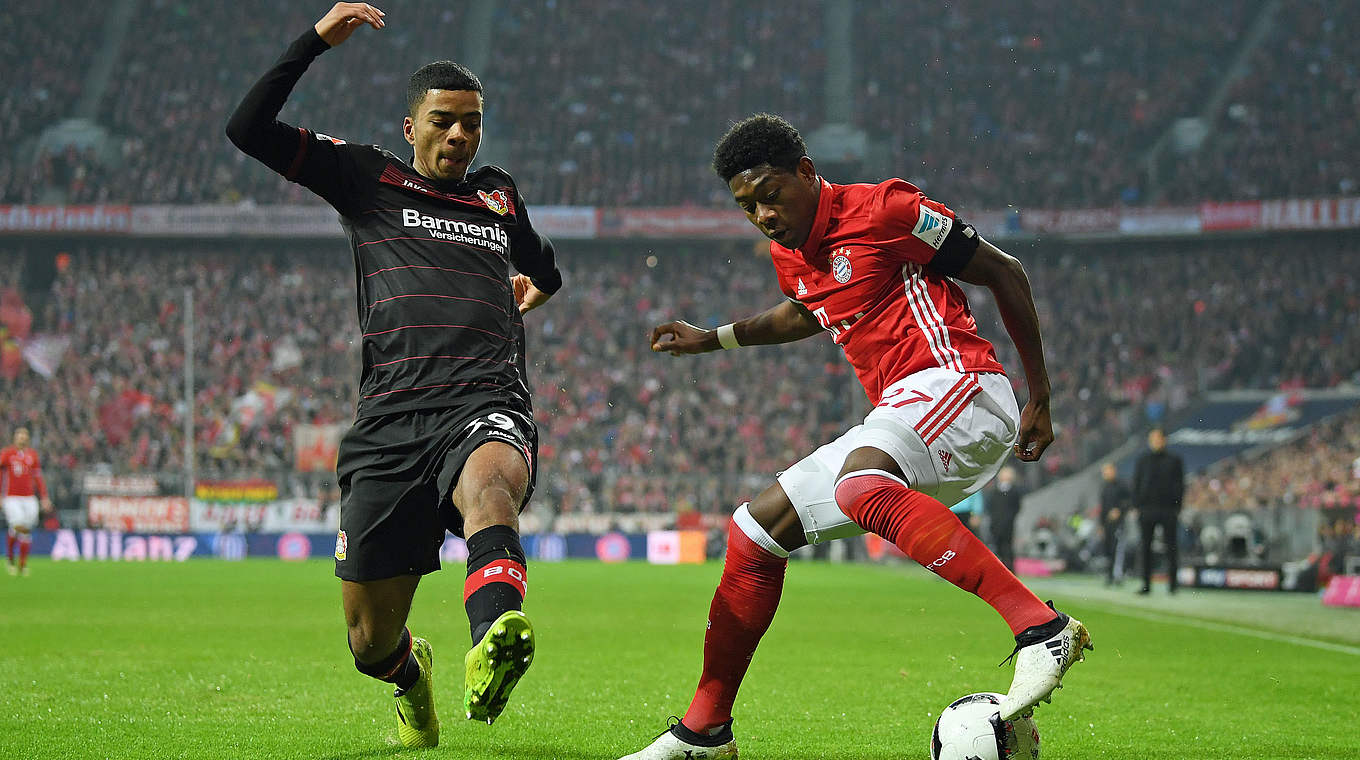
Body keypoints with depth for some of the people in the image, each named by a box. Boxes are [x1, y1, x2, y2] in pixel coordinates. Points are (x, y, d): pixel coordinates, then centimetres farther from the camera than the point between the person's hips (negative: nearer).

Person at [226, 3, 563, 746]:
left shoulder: (498, 196, 25)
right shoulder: (366, 177, 15)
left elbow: (543, 271, 49)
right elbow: (248, 129, 4)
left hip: (488, 407, 0)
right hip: (390, 421, 0)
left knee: (487, 482, -40)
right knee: (370, 643, 3)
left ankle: (493, 649, -68)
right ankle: (411, 671, 41)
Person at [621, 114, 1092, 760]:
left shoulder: (882, 209, -8)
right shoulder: (788, 253, 17)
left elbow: (1004, 273, -3)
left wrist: (1040, 399, -1)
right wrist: (715, 339, 35)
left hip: (956, 388, -9)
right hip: (896, 421, 9)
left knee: (860, 485, -39)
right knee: (753, 530, 9)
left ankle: (1042, 628, -47)